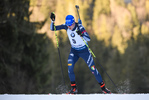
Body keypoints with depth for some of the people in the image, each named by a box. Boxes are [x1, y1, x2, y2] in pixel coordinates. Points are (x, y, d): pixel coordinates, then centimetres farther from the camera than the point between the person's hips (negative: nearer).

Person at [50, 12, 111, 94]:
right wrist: (52, 21, -28)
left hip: (84, 50, -3)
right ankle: (74, 88, -4)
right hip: (74, 51, 3)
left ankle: (103, 87, 11)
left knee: (93, 69, -3)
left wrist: (81, 35, -48)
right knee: (70, 68, -18)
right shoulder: (66, 26, -12)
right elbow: (52, 29, -10)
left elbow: (88, 39, -30)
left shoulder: (79, 27, -25)